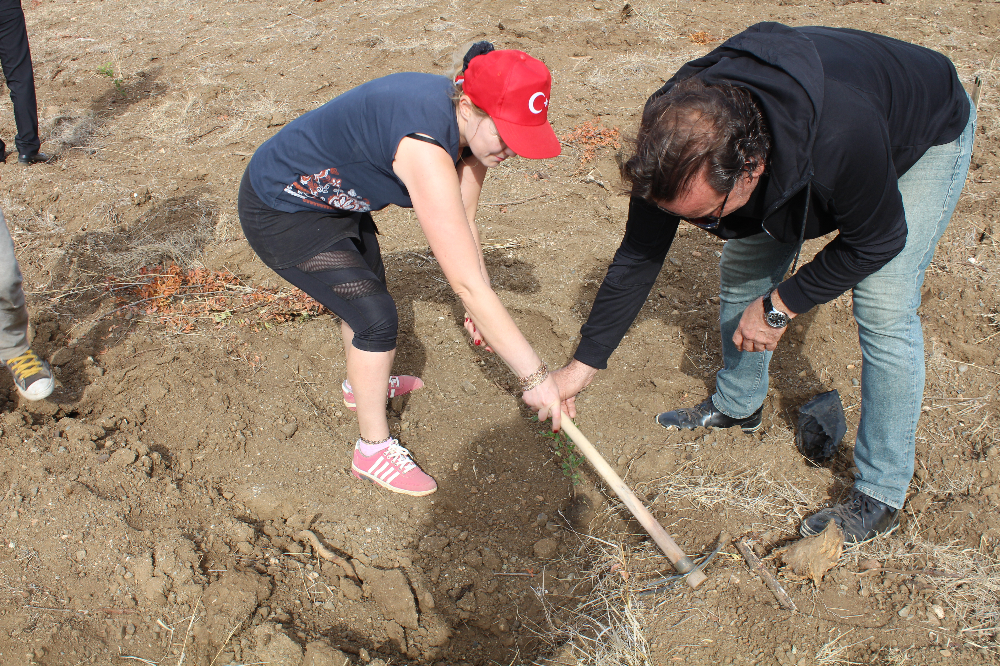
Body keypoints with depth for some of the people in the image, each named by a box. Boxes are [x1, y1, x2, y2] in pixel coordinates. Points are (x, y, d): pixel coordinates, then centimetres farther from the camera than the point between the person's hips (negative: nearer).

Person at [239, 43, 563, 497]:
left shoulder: (469, 123, -13)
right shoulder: (425, 148, -41)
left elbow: (463, 225, 0)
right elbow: (466, 282, -40)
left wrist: (478, 305, 5)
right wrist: (535, 377, -34)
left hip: (334, 198, 9)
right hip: (280, 215, -9)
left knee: (367, 291, 24)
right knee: (376, 316, -8)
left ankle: (361, 384, 52)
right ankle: (373, 451, 12)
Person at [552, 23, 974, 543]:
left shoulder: (842, 140, -47)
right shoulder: (680, 138, -30)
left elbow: (876, 241, -26)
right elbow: (639, 255, -18)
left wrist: (780, 306, -21)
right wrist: (583, 365, -16)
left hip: (926, 134, -5)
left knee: (883, 308, -16)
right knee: (742, 268, 4)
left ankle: (880, 497, 0)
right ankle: (738, 404, 31)